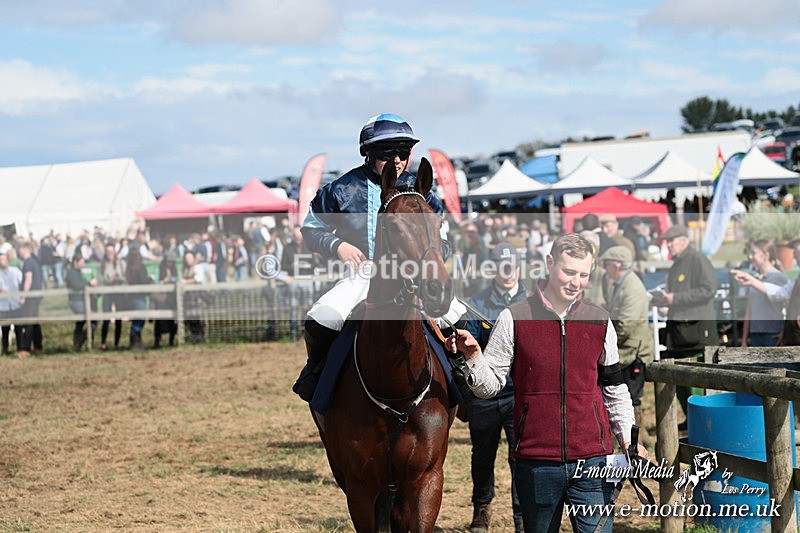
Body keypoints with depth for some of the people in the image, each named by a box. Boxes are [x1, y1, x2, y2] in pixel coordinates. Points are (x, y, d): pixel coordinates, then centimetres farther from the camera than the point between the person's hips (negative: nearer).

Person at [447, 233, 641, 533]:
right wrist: (473, 356, -18)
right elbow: (489, 386, 0)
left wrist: (627, 437, 6)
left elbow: (614, 388, 15)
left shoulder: (600, 322, 6)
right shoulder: (514, 320, -1)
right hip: (535, 462, -1)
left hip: (592, 462, 1)